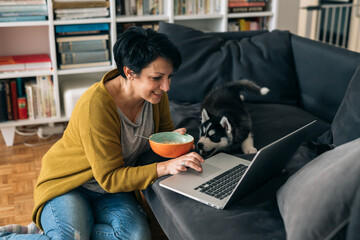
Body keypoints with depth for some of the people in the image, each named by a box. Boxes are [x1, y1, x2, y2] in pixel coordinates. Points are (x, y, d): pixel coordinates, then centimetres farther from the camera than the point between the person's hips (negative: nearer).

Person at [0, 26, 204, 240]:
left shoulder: (156, 94, -9)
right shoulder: (95, 106, -29)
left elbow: (164, 129, 10)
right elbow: (109, 178, -24)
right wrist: (165, 167, -34)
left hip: (114, 188, 6)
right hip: (68, 184, -5)